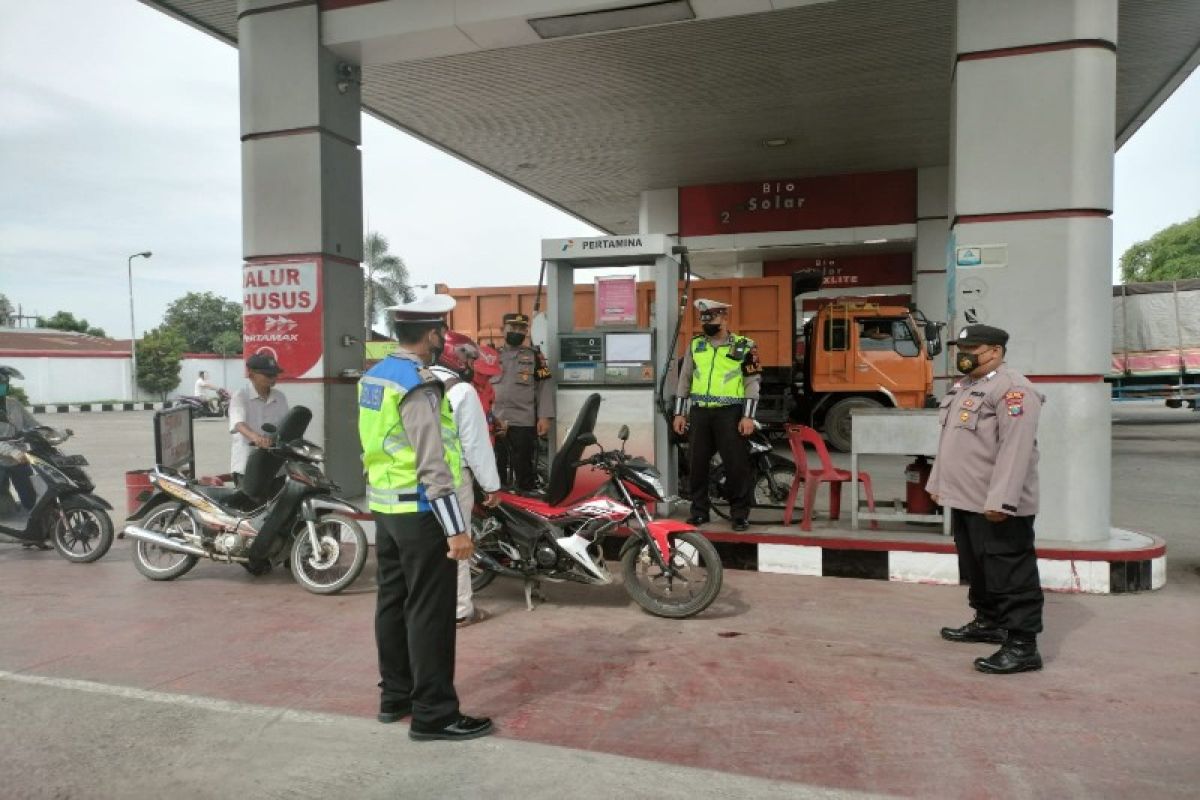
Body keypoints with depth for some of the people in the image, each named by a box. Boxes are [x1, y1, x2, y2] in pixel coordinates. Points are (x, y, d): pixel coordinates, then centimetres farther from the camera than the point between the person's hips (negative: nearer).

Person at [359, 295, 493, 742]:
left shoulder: (374, 377, 9)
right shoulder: (418, 387, -20)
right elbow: (432, 467, -24)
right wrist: (456, 529, -24)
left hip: (385, 508, 9)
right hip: (420, 513, -9)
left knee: (392, 601, 16)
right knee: (429, 613, -2)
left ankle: (394, 696, 29)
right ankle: (433, 714, 6)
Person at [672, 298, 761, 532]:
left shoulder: (744, 346, 0)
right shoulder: (695, 345, 11)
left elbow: (752, 383, -2)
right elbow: (684, 380, 14)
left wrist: (748, 416, -10)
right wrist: (679, 413, 9)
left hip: (730, 413, -4)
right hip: (699, 412, 4)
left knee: (737, 464, -2)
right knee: (697, 463, 7)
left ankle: (740, 513, 8)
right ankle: (699, 510, 20)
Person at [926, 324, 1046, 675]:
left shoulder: (1012, 388, -16)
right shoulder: (963, 387, 17)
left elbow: (1016, 448, -24)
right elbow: (950, 439, 23)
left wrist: (1000, 500, -28)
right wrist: (938, 483, 23)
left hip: (996, 507, -10)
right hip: (965, 500, 10)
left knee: (1011, 575, -4)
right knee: (977, 568, 21)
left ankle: (1022, 645, 2)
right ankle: (988, 622, 36)